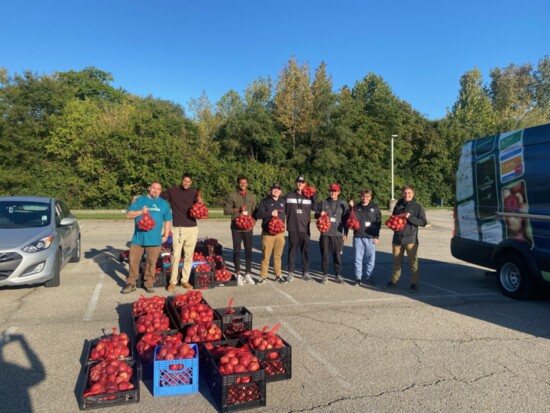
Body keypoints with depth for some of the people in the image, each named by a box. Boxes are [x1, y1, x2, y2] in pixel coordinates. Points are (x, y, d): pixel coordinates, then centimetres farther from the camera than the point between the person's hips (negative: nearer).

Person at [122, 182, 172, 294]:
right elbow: (128, 214, 3)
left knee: (151, 262, 5)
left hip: (154, 239, 0)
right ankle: (131, 283, 15)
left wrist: (166, 235, 6)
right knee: (133, 260, 4)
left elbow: (167, 220, 12)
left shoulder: (164, 204, 9)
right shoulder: (139, 200, 7)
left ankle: (149, 283, 18)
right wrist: (140, 212, -13)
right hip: (138, 238, 1)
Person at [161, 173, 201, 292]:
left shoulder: (194, 192, 7)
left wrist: (199, 202, -18)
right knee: (176, 255, -5)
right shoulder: (172, 191, 2)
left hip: (192, 228, 2)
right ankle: (172, 281, 6)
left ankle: (185, 280, 17)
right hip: (178, 228, -2)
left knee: (189, 255, 7)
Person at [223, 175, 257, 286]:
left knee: (249, 250, 5)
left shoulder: (251, 196, 10)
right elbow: (226, 210, -3)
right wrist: (238, 209, -16)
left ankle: (248, 274, 14)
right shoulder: (232, 195, 0)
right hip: (236, 227, -3)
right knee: (237, 250, 1)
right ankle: (238, 275, 9)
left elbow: (255, 211, 10)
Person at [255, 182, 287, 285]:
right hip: (267, 233, -3)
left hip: (280, 233, 3)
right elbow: (258, 214, -8)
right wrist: (270, 213, -17)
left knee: (278, 256, 9)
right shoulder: (265, 201, 1)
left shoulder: (283, 201, 12)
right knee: (265, 256, -2)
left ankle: (278, 275, 19)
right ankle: (263, 276, 7)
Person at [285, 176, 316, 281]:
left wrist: (314, 197, -14)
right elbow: (284, 210, 6)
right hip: (292, 228, -1)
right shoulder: (289, 196, 6)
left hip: (305, 228, 1)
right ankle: (291, 272, 10)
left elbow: (315, 207, -5)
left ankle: (305, 272, 13)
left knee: (305, 250, 5)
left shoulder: (309, 197, 7)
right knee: (292, 250, 3)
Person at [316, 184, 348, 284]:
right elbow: (316, 215, 13)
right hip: (325, 233, 1)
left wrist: (345, 233, 5)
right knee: (325, 255, 2)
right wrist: (320, 214, -11)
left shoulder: (342, 204, 7)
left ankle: (338, 275, 13)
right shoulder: (323, 202, 9)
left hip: (338, 234, 0)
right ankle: (325, 275, 13)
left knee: (337, 255, 2)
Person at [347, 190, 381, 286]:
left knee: (370, 259, 4)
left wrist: (376, 236, -3)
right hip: (358, 237, 0)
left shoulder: (375, 208, 5)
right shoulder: (356, 208, 6)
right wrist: (352, 208, -11)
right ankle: (358, 278, 16)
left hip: (370, 237, 0)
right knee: (358, 259, 6)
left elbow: (378, 222, 3)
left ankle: (368, 278, 17)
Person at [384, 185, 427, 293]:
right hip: (397, 238, 4)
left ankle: (414, 283, 7)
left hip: (410, 238, -4)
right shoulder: (398, 205, 12)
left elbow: (423, 222, -6)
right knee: (396, 261, 12)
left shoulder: (417, 206, 0)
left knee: (413, 262, -1)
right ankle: (394, 281, 21)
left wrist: (410, 217, -18)